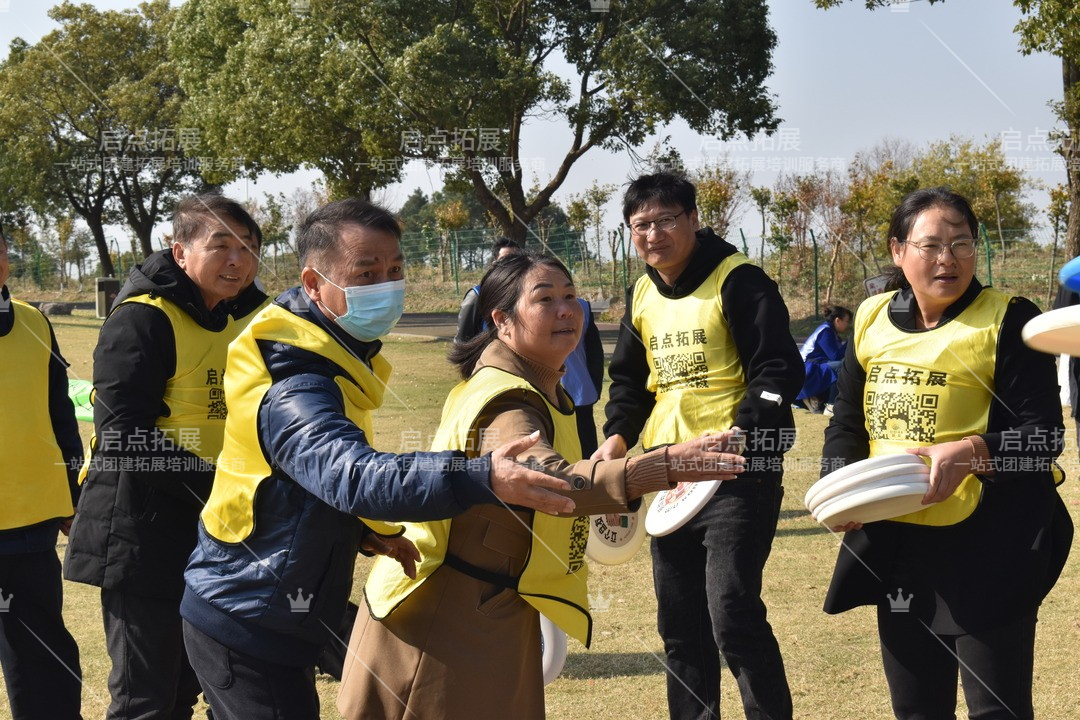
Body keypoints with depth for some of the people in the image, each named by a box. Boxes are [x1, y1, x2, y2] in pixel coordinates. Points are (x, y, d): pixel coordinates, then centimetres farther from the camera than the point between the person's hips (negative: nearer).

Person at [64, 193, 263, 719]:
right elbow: (124, 438, -21)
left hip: (206, 538, 8)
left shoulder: (233, 325, 13)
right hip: (141, 539, -8)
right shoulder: (141, 320, -14)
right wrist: (215, 487, -25)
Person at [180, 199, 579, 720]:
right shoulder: (293, 392, -27)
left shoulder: (342, 358, 5)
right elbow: (358, 476, -45)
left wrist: (371, 533, -2)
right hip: (247, 632, -10)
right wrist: (482, 478, -57)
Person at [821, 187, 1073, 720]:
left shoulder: (1007, 321, -9)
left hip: (988, 550, -5)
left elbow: (1043, 437, -12)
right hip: (894, 542, 6)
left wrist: (972, 452, -30)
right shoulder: (872, 320, 6)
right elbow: (848, 423, 14)